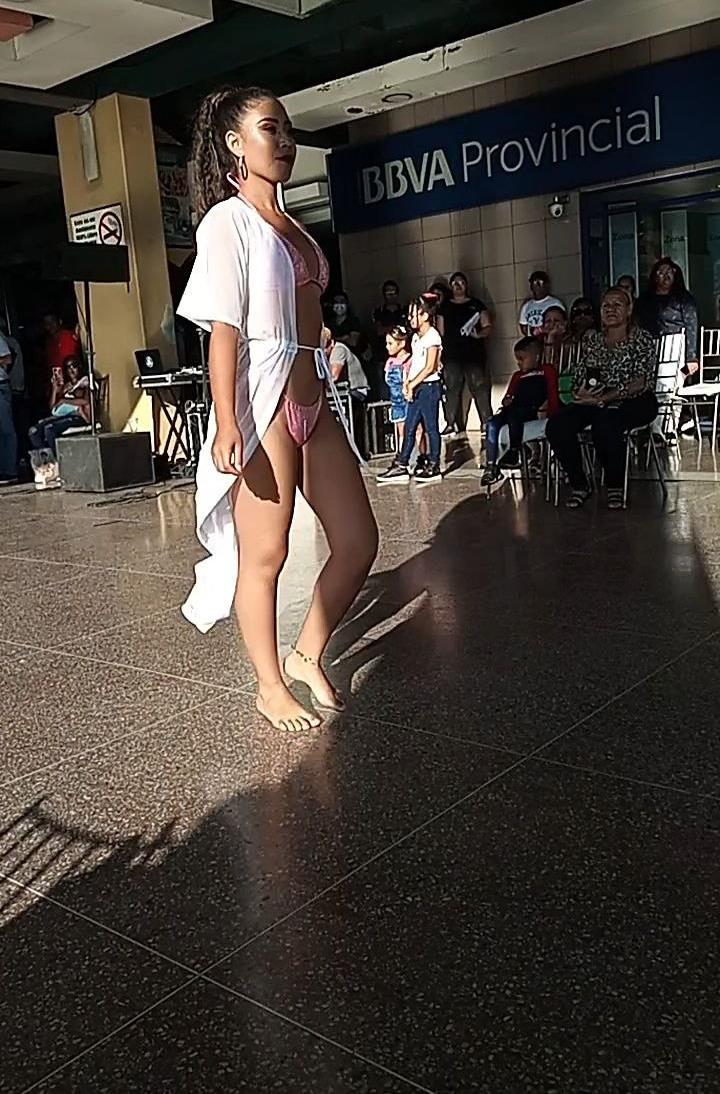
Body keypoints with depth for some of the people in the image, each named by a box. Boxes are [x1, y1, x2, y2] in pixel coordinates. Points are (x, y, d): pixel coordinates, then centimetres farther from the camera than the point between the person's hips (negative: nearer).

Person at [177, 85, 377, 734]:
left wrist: (324, 393, 19)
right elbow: (224, 329, -13)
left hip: (313, 400, 8)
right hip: (264, 402, -8)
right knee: (265, 556, 1)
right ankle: (270, 687, 18)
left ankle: (307, 657, 25)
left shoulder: (290, 225, 20)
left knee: (358, 542, 7)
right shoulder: (228, 220, -3)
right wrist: (227, 424, -21)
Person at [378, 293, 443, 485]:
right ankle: (401, 466, 10)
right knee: (409, 427, 7)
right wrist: (406, 383, 1)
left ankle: (434, 467, 7)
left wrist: (412, 384, -13)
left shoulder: (432, 336, -11)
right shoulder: (416, 336, 15)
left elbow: (430, 367, -16)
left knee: (431, 427, -1)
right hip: (417, 388, 9)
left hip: (429, 387, -8)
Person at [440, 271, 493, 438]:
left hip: (474, 353, -2)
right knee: (452, 391, -1)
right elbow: (440, 332, 12)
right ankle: (454, 426, 4)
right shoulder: (444, 307, 14)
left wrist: (478, 334, -14)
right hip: (451, 354, 2)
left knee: (480, 389, -7)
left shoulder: (476, 304, 11)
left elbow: (488, 327, 8)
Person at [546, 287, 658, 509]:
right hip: (594, 402, 5)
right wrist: (582, 393, -12)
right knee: (556, 426, -23)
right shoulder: (591, 339, 15)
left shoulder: (641, 339, 0)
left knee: (604, 424, -39)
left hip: (633, 403, -4)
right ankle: (579, 485, -7)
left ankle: (615, 486, -16)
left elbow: (641, 382, -12)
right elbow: (579, 376, 13)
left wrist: (605, 398, -22)